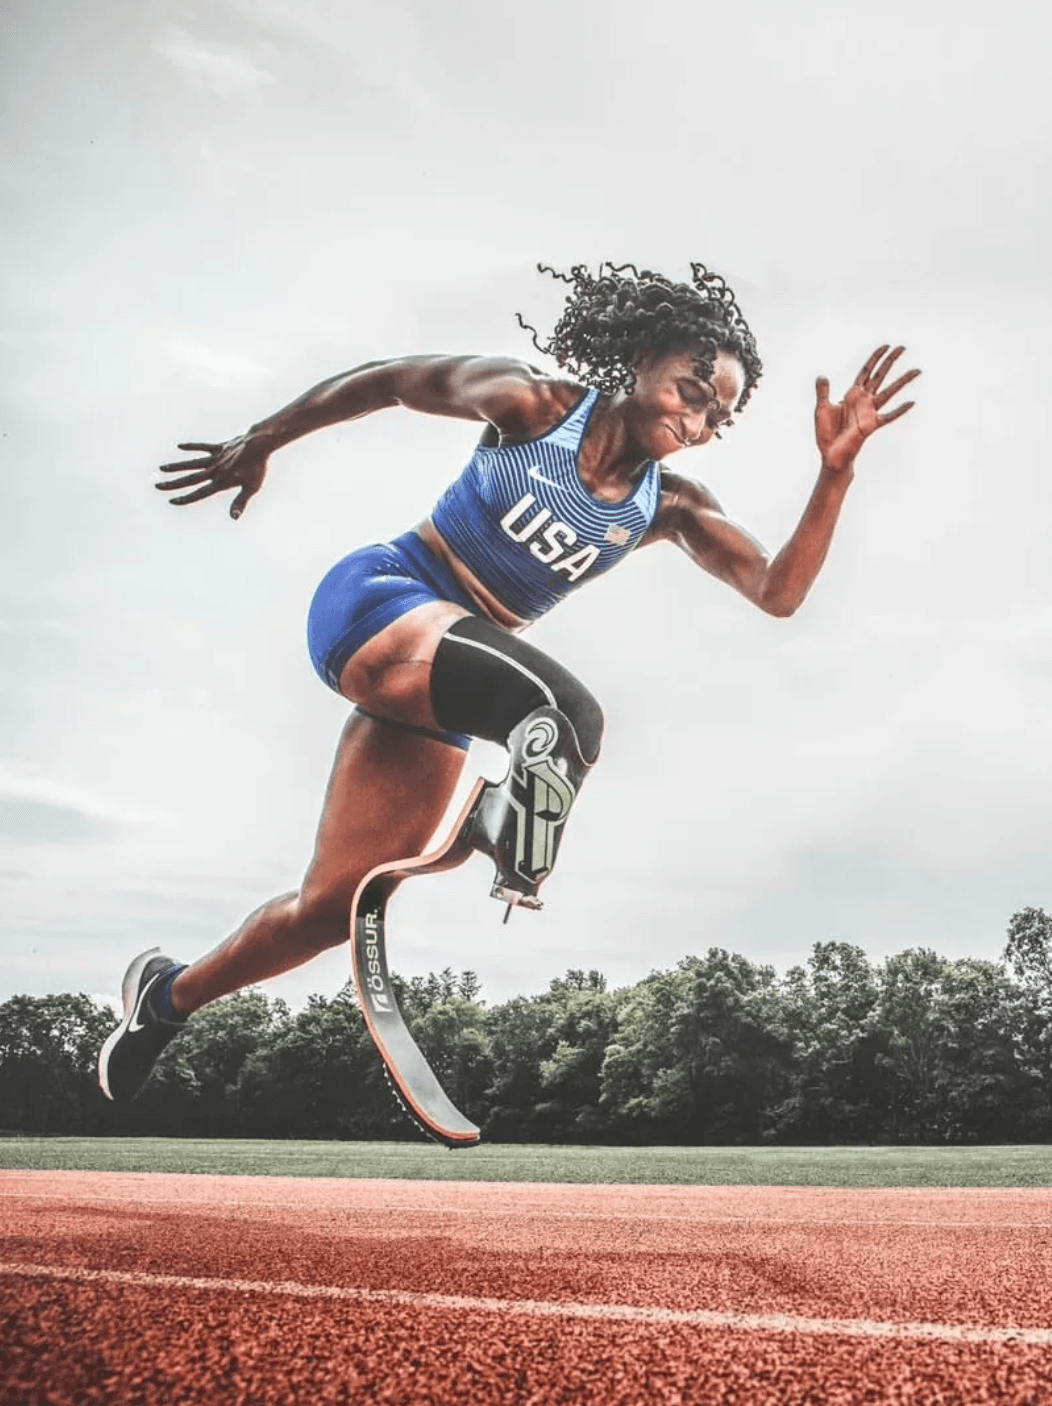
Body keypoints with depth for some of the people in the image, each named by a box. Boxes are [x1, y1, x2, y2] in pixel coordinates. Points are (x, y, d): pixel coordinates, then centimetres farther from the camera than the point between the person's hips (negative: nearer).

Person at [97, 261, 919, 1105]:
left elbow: (779, 592, -8)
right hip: (378, 603, -5)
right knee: (564, 713, -34)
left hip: (445, 689, 5)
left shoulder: (671, 507, 2)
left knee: (336, 907, 3)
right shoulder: (535, 403, -7)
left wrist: (836, 472, -20)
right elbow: (389, 378, 4)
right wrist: (260, 444, 10)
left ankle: (170, 995, 23)